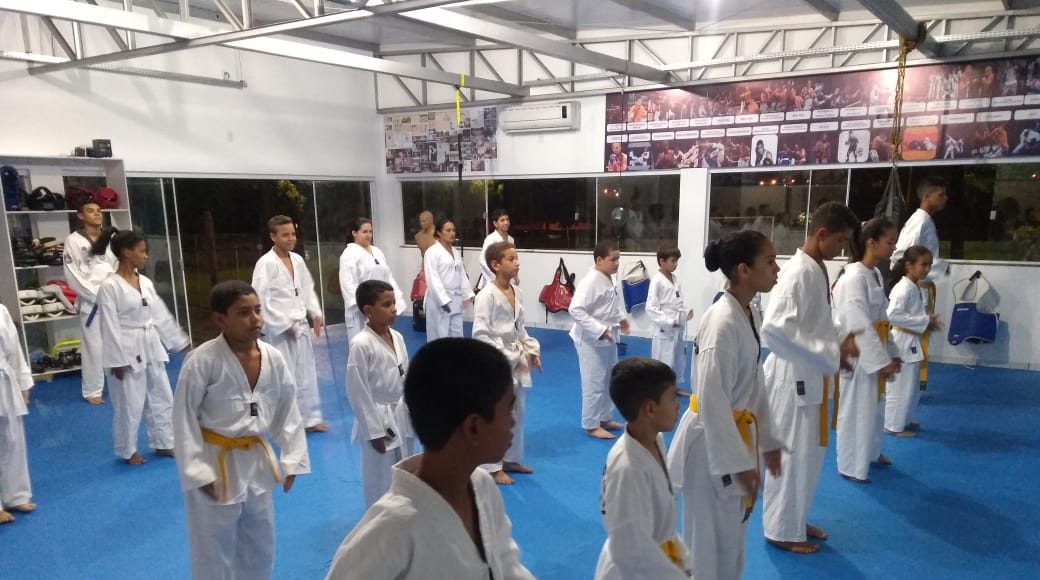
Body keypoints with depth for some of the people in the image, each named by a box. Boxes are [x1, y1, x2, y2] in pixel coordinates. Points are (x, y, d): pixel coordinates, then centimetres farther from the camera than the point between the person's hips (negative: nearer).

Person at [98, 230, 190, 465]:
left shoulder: (145, 282, 6)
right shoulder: (110, 286, -14)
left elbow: (161, 315, 13)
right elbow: (110, 327, -15)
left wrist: (181, 341, 15)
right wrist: (117, 361, -16)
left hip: (151, 349, 7)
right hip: (128, 352, -7)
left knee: (162, 398, 14)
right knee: (129, 404, 5)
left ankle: (163, 443, 29)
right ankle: (128, 450, 24)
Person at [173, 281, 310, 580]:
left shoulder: (273, 358, -7)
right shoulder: (202, 361, -21)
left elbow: (287, 410, 3)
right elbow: (184, 418, -15)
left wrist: (292, 459, 1)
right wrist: (197, 472, -16)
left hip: (256, 460, 5)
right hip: (215, 464, -5)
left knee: (260, 545, 22)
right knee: (214, 551, 11)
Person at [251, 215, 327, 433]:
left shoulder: (298, 260, 6)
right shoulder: (266, 263, -14)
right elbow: (261, 299, -17)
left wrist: (316, 314, 2)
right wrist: (284, 325, -16)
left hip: (300, 325, 7)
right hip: (279, 330, -7)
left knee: (306, 373, 15)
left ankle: (310, 418, 28)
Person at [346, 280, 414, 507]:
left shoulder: (397, 337, 0)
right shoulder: (361, 344, -21)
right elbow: (358, 392, -18)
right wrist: (374, 431, -15)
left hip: (402, 418, 7)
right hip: (378, 420, -7)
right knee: (380, 481, 9)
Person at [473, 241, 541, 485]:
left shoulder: (516, 292, 5)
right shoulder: (487, 295, -18)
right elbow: (480, 335, -20)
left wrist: (532, 350, 1)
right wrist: (508, 358, -18)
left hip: (517, 361, 8)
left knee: (517, 412, 18)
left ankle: (511, 459, 35)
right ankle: (492, 467, 18)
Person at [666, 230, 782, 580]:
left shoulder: (751, 315, 4)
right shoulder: (723, 322, -25)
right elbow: (712, 400, -25)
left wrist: (767, 441, 17)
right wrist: (736, 463, -20)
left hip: (738, 435, 9)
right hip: (712, 444, -9)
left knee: (733, 534, 23)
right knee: (709, 540, 7)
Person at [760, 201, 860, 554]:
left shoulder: (817, 269, 8)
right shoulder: (799, 272, -21)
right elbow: (774, 329, -31)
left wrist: (840, 341, 1)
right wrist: (832, 352, -26)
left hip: (810, 375, 10)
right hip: (793, 376, -10)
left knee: (809, 452, 19)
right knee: (791, 453, 3)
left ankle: (795, 520, 35)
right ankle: (782, 530, 19)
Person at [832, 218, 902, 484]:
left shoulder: (876, 274, 8)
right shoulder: (854, 277, -21)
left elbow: (881, 320, 13)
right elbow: (859, 325, -24)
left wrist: (890, 355, 11)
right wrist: (882, 361, -20)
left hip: (874, 352, 9)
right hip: (857, 354, -9)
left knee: (874, 405, 22)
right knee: (855, 408, 3)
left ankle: (871, 452, 41)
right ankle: (851, 465, 17)